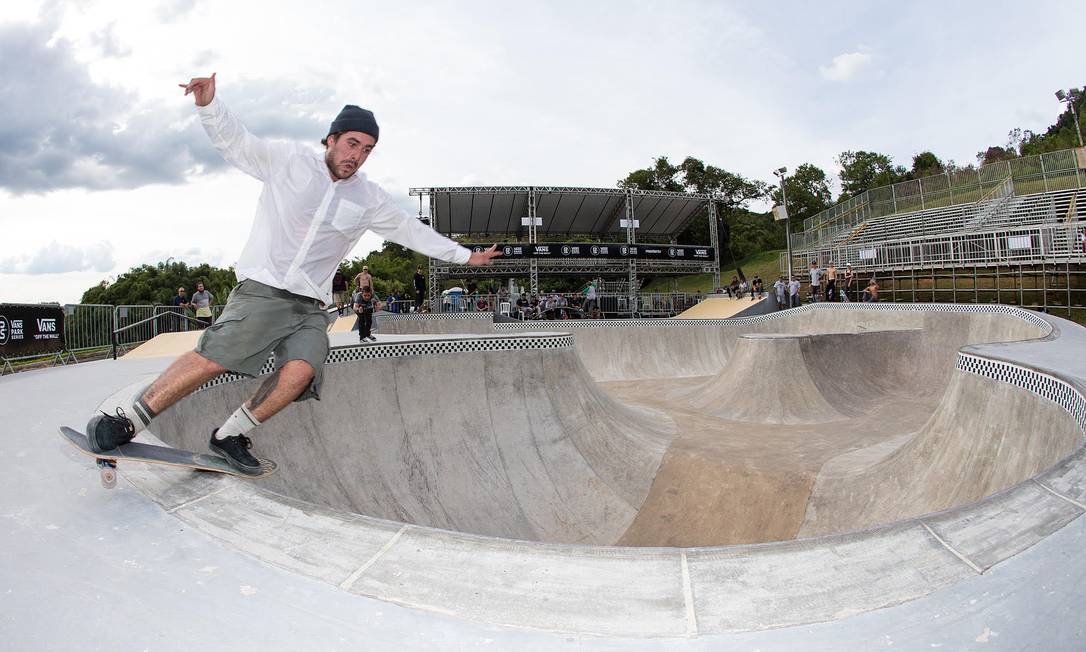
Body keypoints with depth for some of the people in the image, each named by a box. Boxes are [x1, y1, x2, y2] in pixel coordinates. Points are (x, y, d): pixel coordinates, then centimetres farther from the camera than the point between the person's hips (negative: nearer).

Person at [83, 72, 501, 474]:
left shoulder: (369, 199, 14)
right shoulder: (288, 160, 5)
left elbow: (411, 230, 21)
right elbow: (234, 141, 4)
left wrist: (464, 255, 24)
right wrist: (208, 105, -17)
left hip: (310, 305, 4)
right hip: (262, 289, -3)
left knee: (300, 373, -22)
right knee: (215, 358, -21)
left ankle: (230, 435, -4)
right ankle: (125, 421, -5)